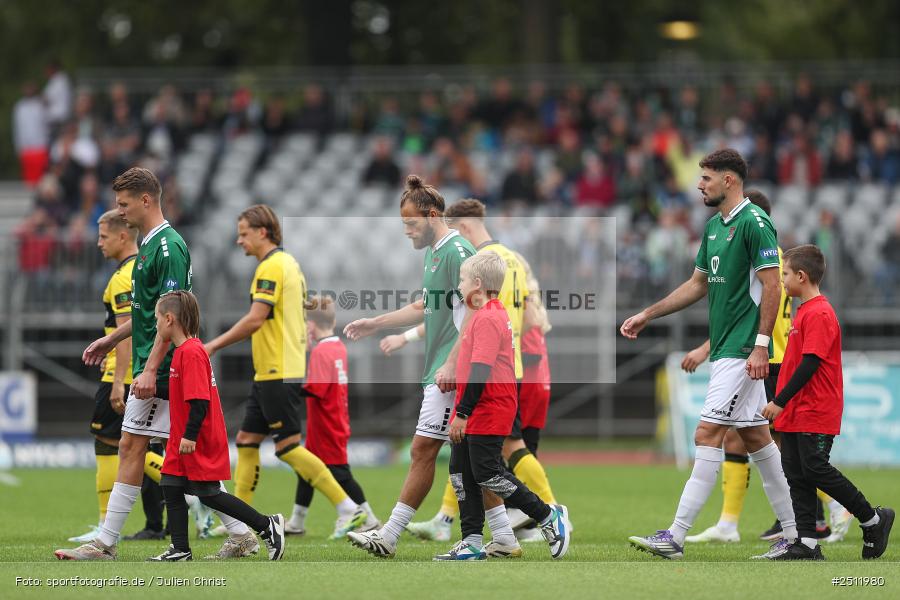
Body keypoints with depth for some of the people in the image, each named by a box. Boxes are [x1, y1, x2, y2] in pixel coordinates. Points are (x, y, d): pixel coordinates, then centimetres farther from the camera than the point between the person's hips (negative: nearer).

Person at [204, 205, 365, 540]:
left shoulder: (271, 267, -15)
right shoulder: (288, 263, 16)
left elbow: (255, 319, -23)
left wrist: (215, 345, -16)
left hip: (277, 374, -10)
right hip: (269, 373, 10)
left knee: (288, 447, -9)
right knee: (246, 441, 10)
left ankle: (349, 510, -8)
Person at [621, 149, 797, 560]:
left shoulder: (754, 222, -13)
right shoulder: (714, 226, 15)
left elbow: (772, 286, -17)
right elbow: (698, 284, 24)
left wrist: (761, 345, -21)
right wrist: (647, 315, 21)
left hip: (742, 352, -10)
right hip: (724, 349, 10)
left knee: (708, 433, -12)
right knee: (755, 436, 11)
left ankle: (676, 537, -15)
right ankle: (795, 533, 16)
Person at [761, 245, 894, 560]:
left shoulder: (818, 314, -16)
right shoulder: (805, 311, 16)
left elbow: (810, 364, -22)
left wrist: (780, 401, -22)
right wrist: (782, 403, 21)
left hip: (815, 414, -10)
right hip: (796, 413, 10)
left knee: (816, 469, -9)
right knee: (796, 474, 6)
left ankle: (873, 519, 5)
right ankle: (807, 543, 6)